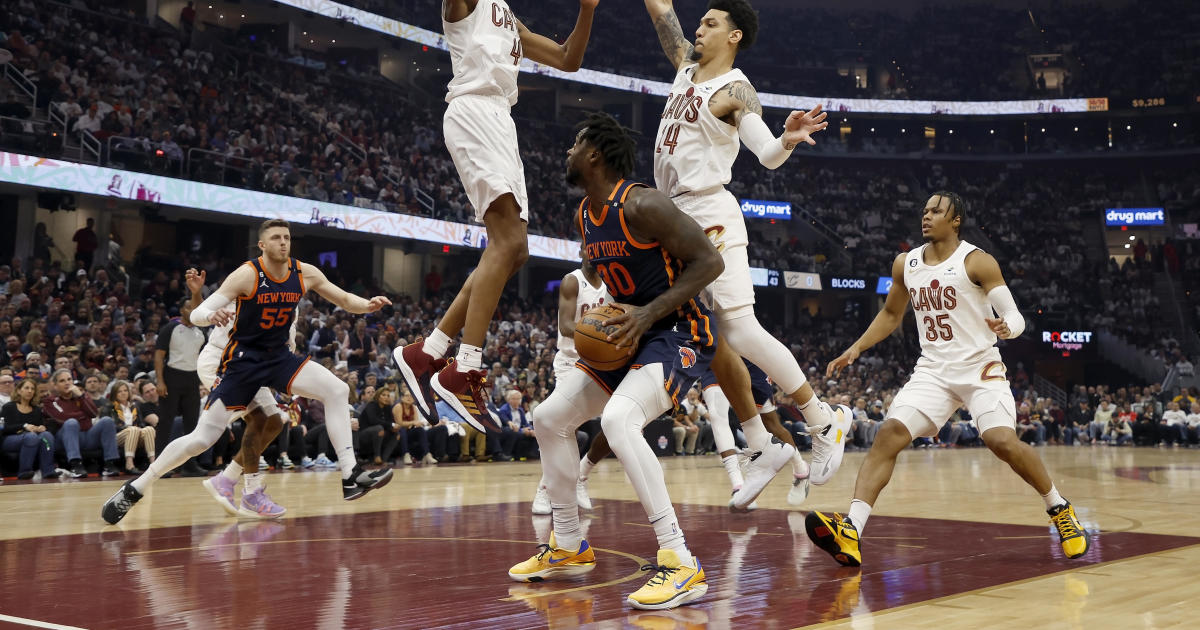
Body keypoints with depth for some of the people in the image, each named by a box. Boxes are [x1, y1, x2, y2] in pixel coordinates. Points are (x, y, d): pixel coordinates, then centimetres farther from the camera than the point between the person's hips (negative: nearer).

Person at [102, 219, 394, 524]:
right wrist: (210, 316, -46)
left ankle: (351, 476, -15)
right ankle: (133, 490, 9)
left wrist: (368, 305, -19)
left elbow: (345, 299, 4)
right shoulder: (247, 274, -18)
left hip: (279, 356, 5)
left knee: (337, 391, -16)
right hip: (243, 360, -4)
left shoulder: (305, 273, -5)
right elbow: (196, 314, -21)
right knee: (202, 439, -7)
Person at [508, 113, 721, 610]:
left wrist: (648, 313, -27)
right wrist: (605, 316, 4)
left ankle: (680, 565, -29)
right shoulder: (584, 218, 8)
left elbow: (709, 261, -21)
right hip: (633, 333, 10)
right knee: (548, 418, 9)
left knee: (618, 419, -34)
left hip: (680, 332, -10)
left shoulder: (641, 205, -20)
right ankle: (568, 548, 23)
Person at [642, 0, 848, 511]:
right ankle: (765, 447, 13)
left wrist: (788, 140, -41)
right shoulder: (686, 66, 15)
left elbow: (768, 156, -20)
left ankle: (825, 422, -1)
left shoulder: (735, 90, -8)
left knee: (739, 328, -16)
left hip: (710, 217, -8)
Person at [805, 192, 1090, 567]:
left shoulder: (976, 262, -8)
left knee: (1003, 442, -21)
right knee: (889, 434, -17)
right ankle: (850, 531, -26)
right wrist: (855, 349, 12)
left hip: (980, 367, -4)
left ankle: (1060, 510, 7)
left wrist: (1005, 327, -34)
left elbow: (1016, 317, -10)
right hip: (933, 370, 4)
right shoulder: (905, 264, 7)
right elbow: (891, 314, 22)